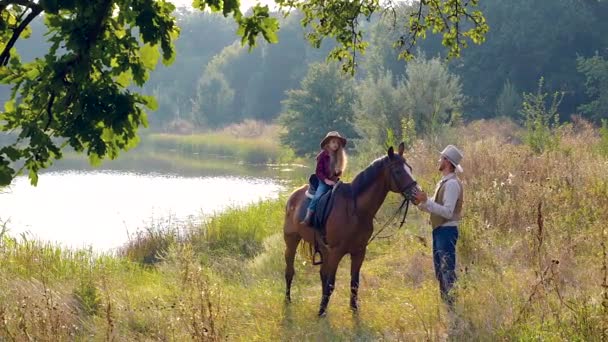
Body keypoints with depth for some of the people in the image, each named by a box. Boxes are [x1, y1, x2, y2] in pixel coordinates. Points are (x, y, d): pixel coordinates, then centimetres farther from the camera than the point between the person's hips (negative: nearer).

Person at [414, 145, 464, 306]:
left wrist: (426, 201, -25)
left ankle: (452, 304, -8)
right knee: (440, 271, 15)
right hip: (438, 231, 10)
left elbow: (447, 212, -23)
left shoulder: (452, 184, -16)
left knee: (447, 271, -9)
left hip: (447, 231, -10)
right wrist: (421, 203, 4)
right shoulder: (443, 182, 15)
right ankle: (444, 302, 22)